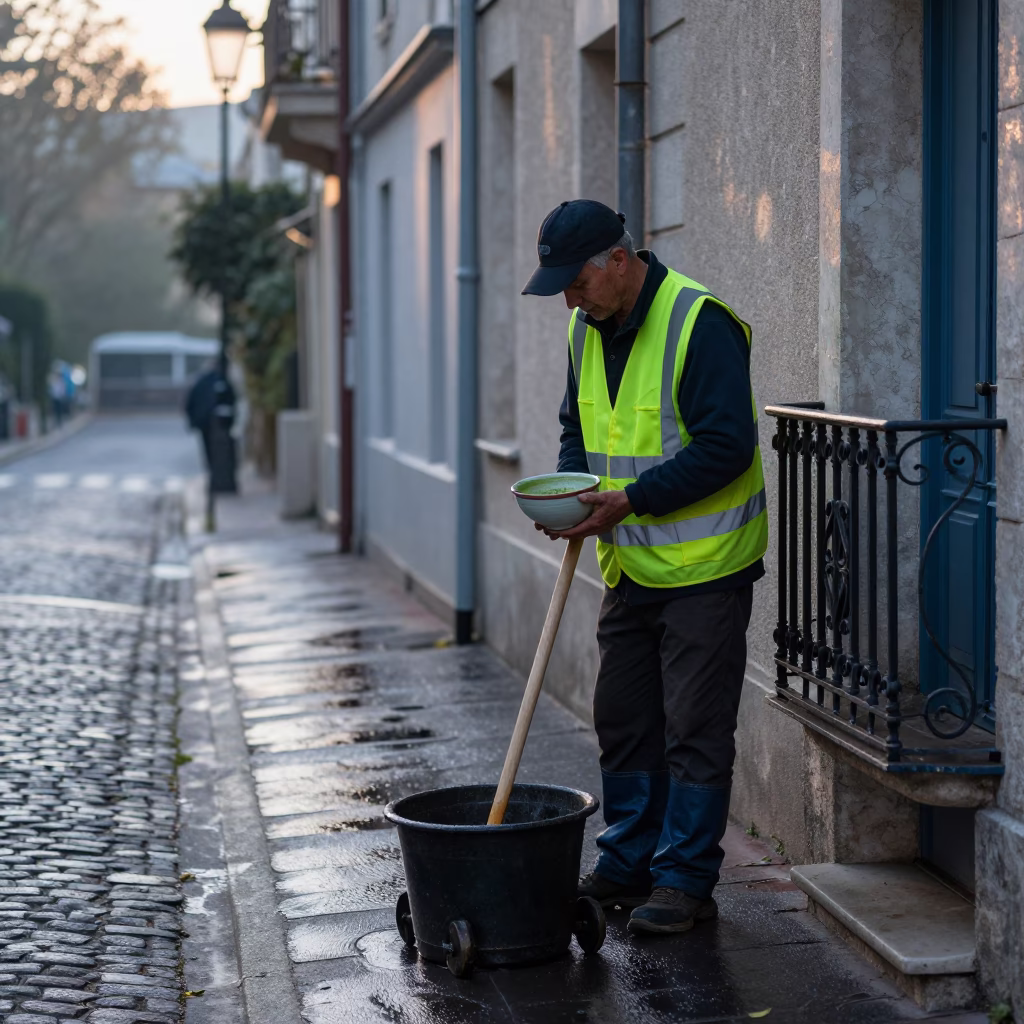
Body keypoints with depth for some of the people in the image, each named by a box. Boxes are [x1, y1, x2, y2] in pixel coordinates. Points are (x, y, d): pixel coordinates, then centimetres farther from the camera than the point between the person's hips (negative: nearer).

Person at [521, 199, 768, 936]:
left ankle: (687, 880, 9)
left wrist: (629, 501, -24)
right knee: (624, 722, 14)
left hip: (704, 568, -8)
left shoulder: (701, 323, -18)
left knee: (694, 730, -1)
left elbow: (725, 447, -22)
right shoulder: (587, 331, 7)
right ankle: (627, 865, 27)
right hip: (630, 567, 8)